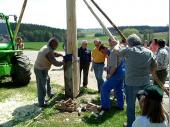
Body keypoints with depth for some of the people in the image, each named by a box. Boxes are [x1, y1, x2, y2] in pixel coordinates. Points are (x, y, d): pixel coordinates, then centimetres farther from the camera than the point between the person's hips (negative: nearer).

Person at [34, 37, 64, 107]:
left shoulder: (46, 47, 5)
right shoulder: (49, 52, -26)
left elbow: (54, 53, 22)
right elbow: (55, 63, -26)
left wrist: (61, 55, 10)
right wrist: (63, 62, -10)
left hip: (39, 68, 11)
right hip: (41, 70, -11)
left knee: (47, 80, 28)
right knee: (42, 86, -3)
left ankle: (49, 94, 48)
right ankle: (41, 103, 5)